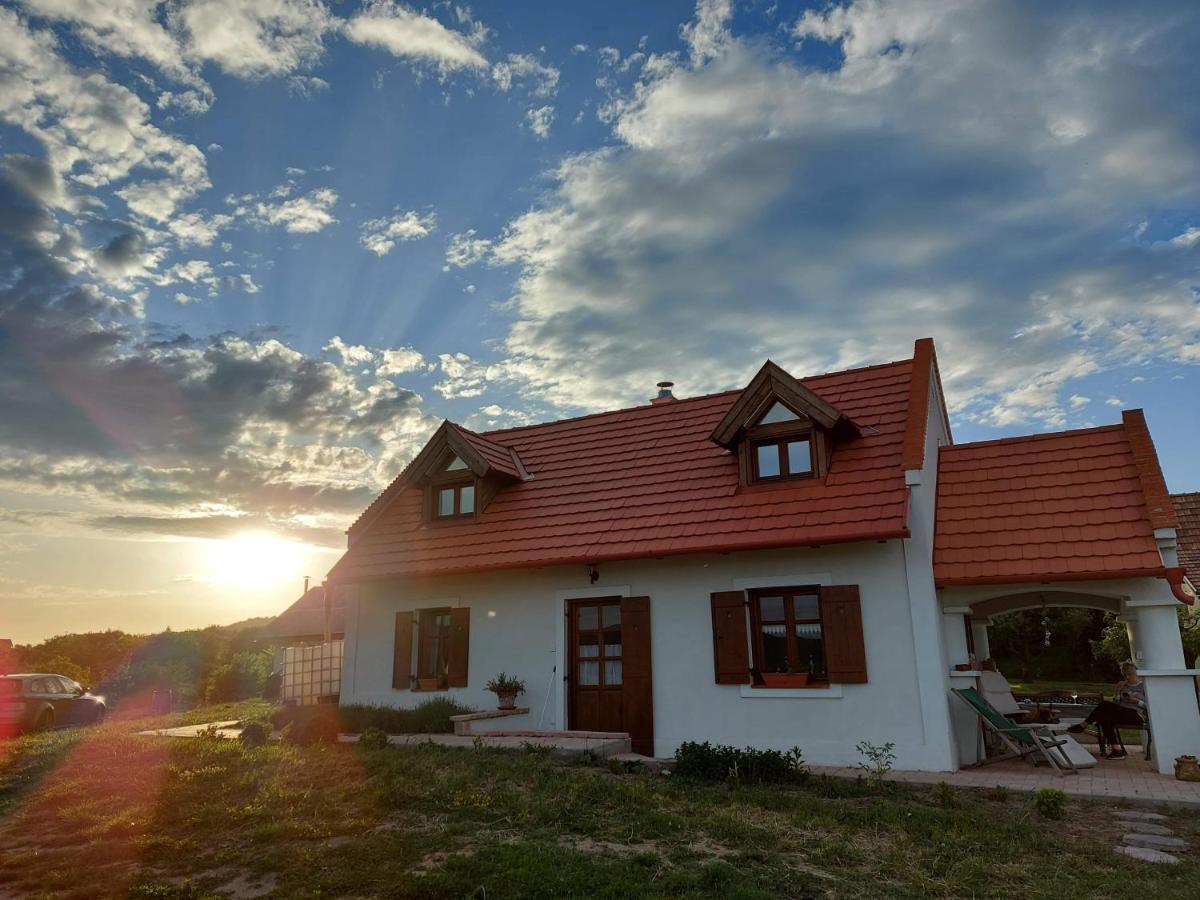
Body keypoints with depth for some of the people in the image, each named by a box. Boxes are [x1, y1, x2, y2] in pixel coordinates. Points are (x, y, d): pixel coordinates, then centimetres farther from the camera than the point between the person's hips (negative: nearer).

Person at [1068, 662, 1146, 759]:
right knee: (1105, 717, -33)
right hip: (1122, 714, 5)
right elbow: (1115, 702, 12)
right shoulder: (1122, 685, 20)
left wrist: (1137, 701, -13)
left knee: (1106, 705, -32)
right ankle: (1116, 750, -35)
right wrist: (1118, 689, 0)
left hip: (1136, 715, -5)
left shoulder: (1143, 686, 7)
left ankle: (1082, 725, -26)